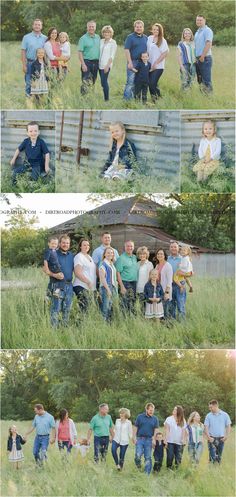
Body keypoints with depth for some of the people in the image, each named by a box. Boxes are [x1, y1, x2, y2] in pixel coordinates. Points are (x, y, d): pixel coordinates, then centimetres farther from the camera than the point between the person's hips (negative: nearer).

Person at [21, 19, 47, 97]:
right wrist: (24, 65, -7)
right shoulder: (26, 37, 3)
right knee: (29, 83, -2)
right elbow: (23, 52, 1)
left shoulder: (45, 38, 8)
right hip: (30, 63, -2)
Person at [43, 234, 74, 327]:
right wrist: (54, 275, -20)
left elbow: (73, 269, 24)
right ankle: (53, 328, -9)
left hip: (69, 285, 6)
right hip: (57, 285, -6)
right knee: (55, 310, -9)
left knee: (67, 310, 10)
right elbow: (45, 268, -6)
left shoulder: (71, 255, 16)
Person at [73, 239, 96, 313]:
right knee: (84, 309, -14)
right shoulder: (79, 257, -7)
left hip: (90, 288, 8)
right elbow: (78, 273, -16)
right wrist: (88, 282, -20)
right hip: (81, 287, -8)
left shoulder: (89, 257, 19)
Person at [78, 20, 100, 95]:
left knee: (93, 82, 10)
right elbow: (80, 52, -8)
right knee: (85, 82, -9)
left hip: (96, 62, 5)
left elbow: (100, 50, 17)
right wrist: (83, 64, -17)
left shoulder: (98, 37, 12)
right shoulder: (83, 38, -4)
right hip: (87, 62, -5)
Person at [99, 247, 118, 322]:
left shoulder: (112, 264, 17)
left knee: (110, 308, 8)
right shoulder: (103, 264, -7)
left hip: (113, 287, 8)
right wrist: (108, 289, -18)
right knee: (105, 307, -10)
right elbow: (102, 278, -14)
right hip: (105, 287, -8)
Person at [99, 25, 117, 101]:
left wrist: (107, 66, -15)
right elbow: (99, 53, 14)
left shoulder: (113, 43, -3)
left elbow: (112, 56, -9)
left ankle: (106, 99, -8)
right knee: (103, 82, 6)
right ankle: (106, 98, 12)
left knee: (104, 82, -13)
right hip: (100, 64, 6)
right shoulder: (101, 41, 13)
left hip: (106, 65, -6)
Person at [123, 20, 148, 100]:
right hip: (133, 62, -5)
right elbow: (127, 50, -8)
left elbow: (147, 50, 20)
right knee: (130, 82, -9)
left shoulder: (145, 38, 14)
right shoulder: (130, 37, -2)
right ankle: (127, 99, -7)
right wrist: (130, 62, -16)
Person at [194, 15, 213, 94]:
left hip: (205, 59, -9)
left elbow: (208, 44, -18)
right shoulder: (197, 32, 19)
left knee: (206, 81, -10)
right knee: (200, 81, 11)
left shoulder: (207, 30, -8)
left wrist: (202, 56, -19)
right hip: (198, 59, 9)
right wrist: (196, 58, 13)